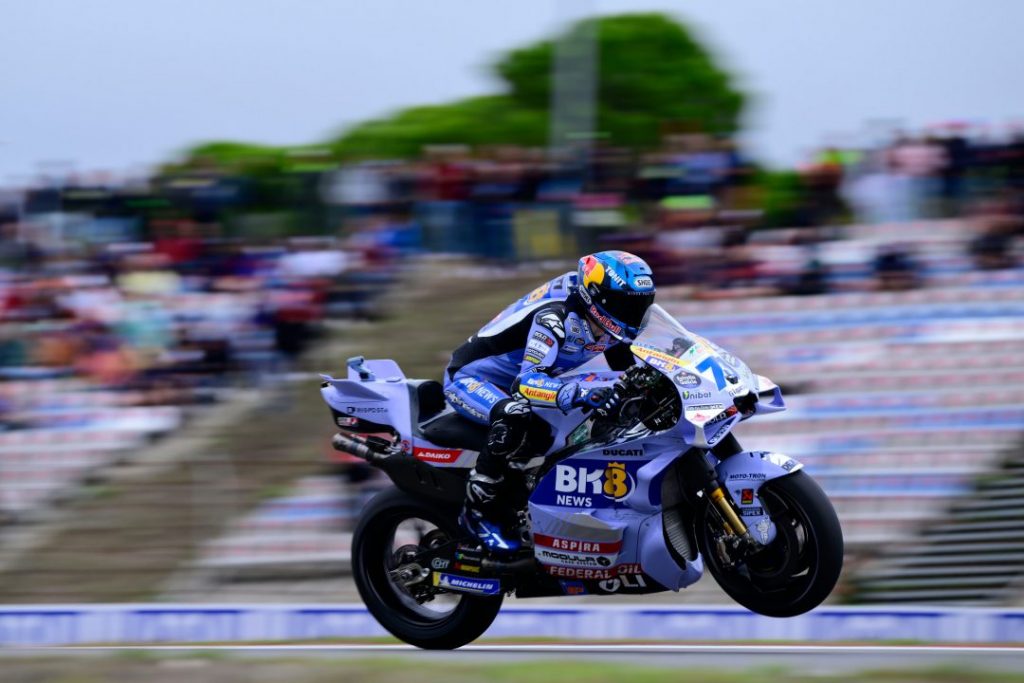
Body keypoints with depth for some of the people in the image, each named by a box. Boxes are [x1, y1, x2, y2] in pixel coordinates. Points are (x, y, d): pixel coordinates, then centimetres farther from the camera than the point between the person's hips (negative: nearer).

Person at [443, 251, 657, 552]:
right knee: (515, 416, -41)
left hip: (513, 382, 9)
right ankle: (480, 507, -25)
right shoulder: (556, 316, -33)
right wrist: (580, 394, -58)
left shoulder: (607, 322, -6)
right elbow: (527, 382, -43)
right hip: (470, 377, -9)